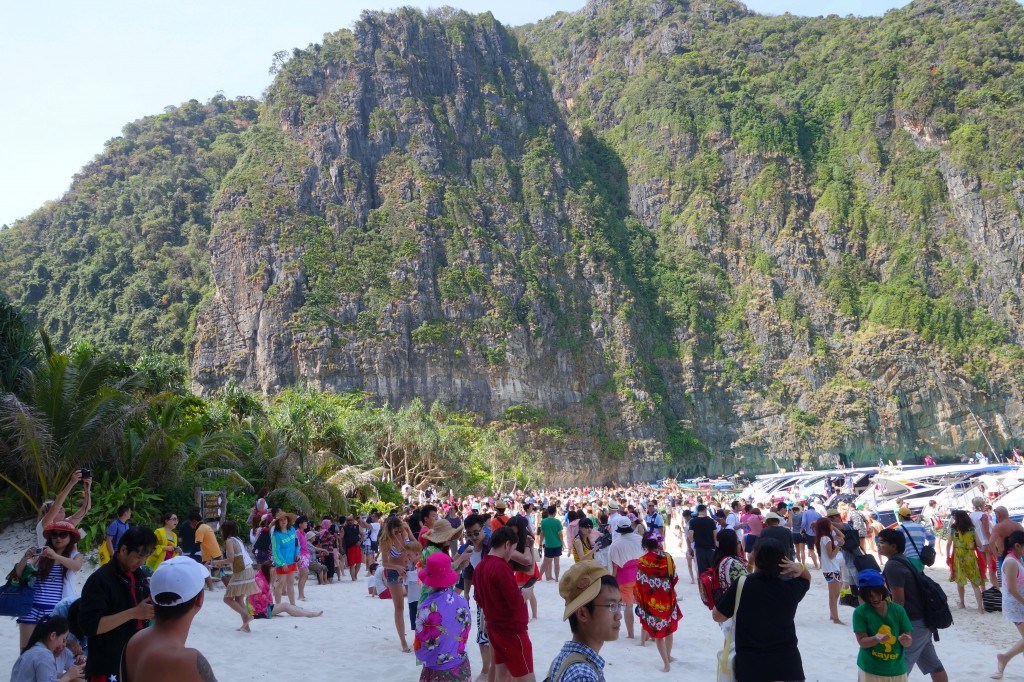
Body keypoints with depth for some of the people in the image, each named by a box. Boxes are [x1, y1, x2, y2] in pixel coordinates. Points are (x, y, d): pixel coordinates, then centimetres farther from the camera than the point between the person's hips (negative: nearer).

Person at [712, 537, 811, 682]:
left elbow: (718, 616, -2)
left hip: (750, 665, -2)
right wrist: (800, 567, -2)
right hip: (787, 664, 2)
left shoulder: (741, 585, -14)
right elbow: (807, 578, 21)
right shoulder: (791, 587, -4)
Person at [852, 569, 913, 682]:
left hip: (897, 669, 3)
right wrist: (876, 639, -31)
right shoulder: (860, 612, -10)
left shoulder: (897, 610, -3)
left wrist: (906, 640, -25)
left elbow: (909, 640, -1)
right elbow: (862, 641, -12)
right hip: (870, 670, -3)